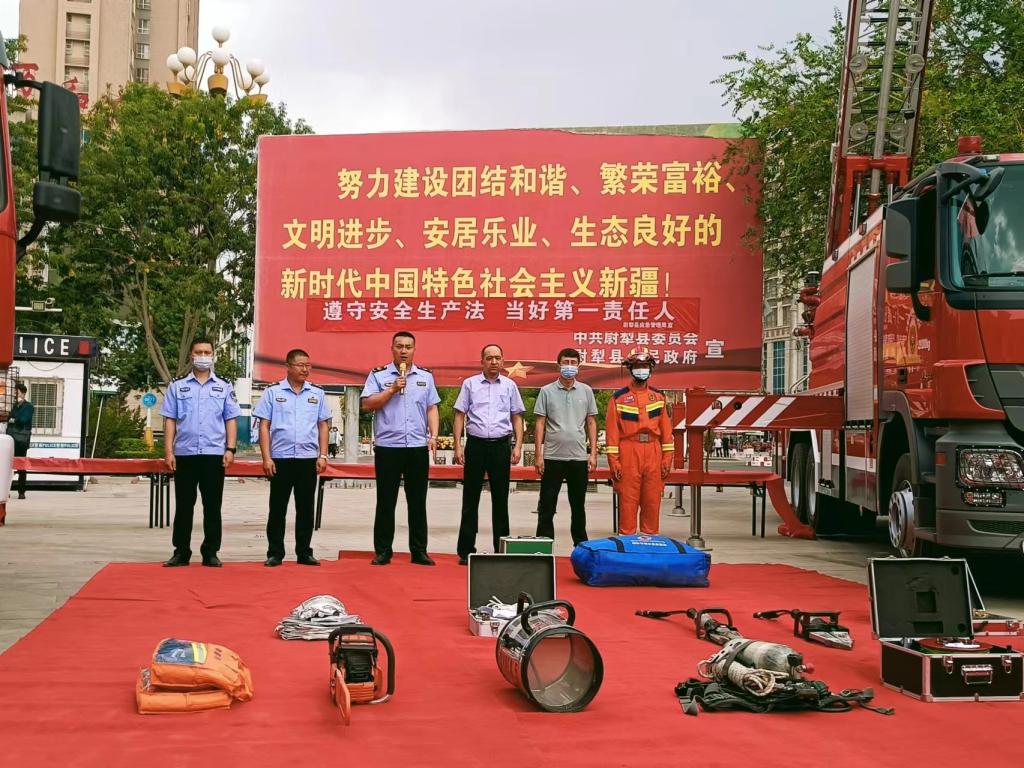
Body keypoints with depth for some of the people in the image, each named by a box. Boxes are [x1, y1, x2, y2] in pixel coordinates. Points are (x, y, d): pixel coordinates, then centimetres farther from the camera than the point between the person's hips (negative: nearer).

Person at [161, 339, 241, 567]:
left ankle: (211, 553, 10)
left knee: (212, 506, 3)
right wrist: (168, 451, -2)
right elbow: (170, 420, 6)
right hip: (185, 454, 0)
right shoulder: (177, 386, 8)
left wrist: (230, 449, -3)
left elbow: (231, 420, 7)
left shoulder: (224, 387, 9)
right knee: (183, 505, 5)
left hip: (214, 454, 0)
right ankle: (181, 552, 12)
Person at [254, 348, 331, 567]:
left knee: (305, 508, 7)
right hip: (280, 458, -2)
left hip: (308, 459, 2)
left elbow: (323, 426, 12)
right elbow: (264, 426, 1)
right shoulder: (272, 392, 2)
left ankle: (304, 552, 14)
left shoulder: (317, 394, 9)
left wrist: (323, 455, 3)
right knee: (277, 508, 3)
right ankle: (275, 553, 10)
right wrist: (266, 458, -6)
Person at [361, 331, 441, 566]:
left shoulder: (426, 376, 12)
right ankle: (382, 551, 11)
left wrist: (433, 436, -1)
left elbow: (432, 409, 11)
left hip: (418, 447, 2)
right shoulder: (378, 375, 4)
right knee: (386, 502, 3)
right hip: (388, 447, -2)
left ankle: (419, 551, 12)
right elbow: (367, 405, -5)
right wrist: (392, 389, -11)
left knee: (417, 502, 6)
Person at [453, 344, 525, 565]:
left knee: (500, 499, 6)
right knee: (470, 499, 2)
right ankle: (466, 550, 6)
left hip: (501, 445, 1)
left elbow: (517, 417, 10)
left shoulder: (510, 386, 8)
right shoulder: (470, 384, 5)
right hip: (476, 444, -1)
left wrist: (517, 445, 0)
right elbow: (460, 415, 5)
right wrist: (458, 446, -3)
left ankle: (501, 549, 12)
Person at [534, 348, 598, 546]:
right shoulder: (547, 391, 1)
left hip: (579, 457, 2)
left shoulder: (586, 391, 7)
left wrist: (593, 453, 3)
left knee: (578, 506, 11)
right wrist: (538, 455, -5)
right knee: (547, 506, 2)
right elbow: (540, 424, 0)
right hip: (552, 457, -2)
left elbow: (591, 423, 10)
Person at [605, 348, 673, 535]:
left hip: (653, 457, 3)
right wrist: (613, 462, -7)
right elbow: (612, 430, -1)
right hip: (628, 457, -3)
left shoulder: (658, 397, 12)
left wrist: (667, 459, 4)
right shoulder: (619, 398, 3)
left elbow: (666, 429, 11)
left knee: (652, 502, 5)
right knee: (627, 502, -2)